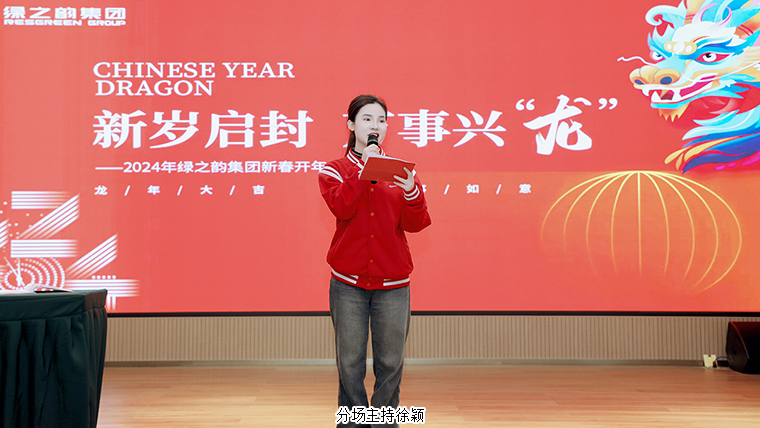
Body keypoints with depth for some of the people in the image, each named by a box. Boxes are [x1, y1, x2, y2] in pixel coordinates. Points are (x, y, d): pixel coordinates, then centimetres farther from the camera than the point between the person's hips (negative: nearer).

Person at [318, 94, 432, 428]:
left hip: (393, 283, 1)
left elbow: (415, 224, -3)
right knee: (350, 362, 4)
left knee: (390, 362, 5)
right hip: (348, 284, -1)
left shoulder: (400, 171, 9)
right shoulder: (334, 170, 6)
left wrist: (411, 191, -21)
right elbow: (342, 207, -16)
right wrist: (365, 167, -15)